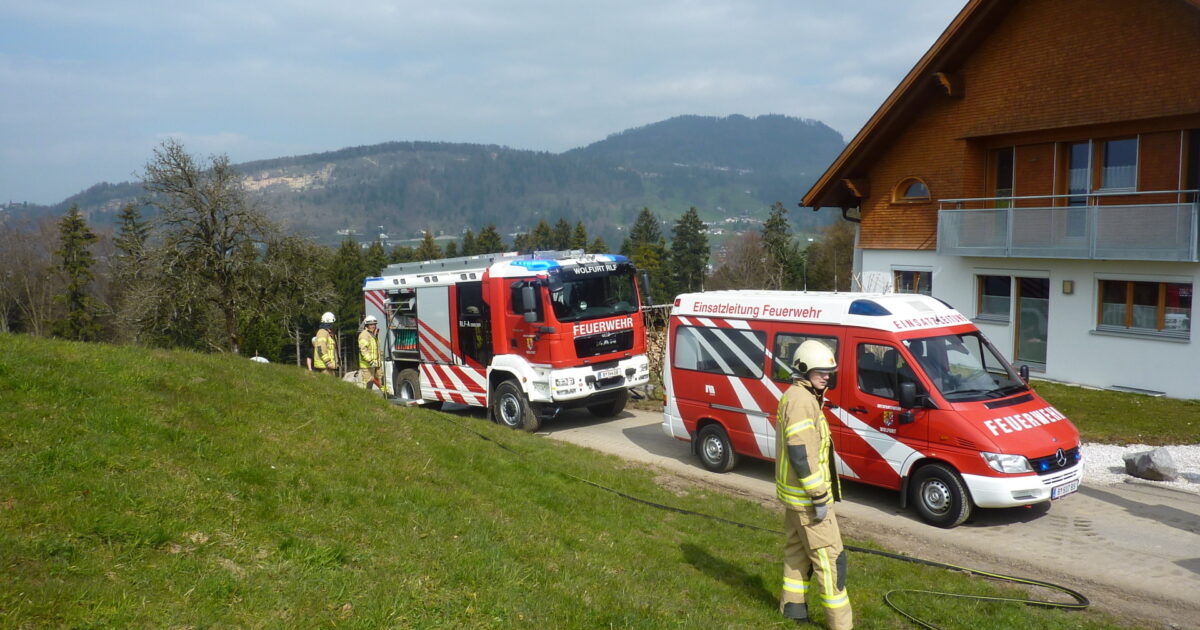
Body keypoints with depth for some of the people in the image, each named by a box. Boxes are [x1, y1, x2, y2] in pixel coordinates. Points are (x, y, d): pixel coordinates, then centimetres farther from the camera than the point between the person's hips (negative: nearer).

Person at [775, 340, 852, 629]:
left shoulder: (796, 396, 13)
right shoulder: (801, 400, -21)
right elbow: (800, 453, -27)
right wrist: (819, 496, -24)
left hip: (794, 491, 10)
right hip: (806, 495, -10)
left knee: (798, 549, 19)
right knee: (829, 555, -3)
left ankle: (792, 604, 31)